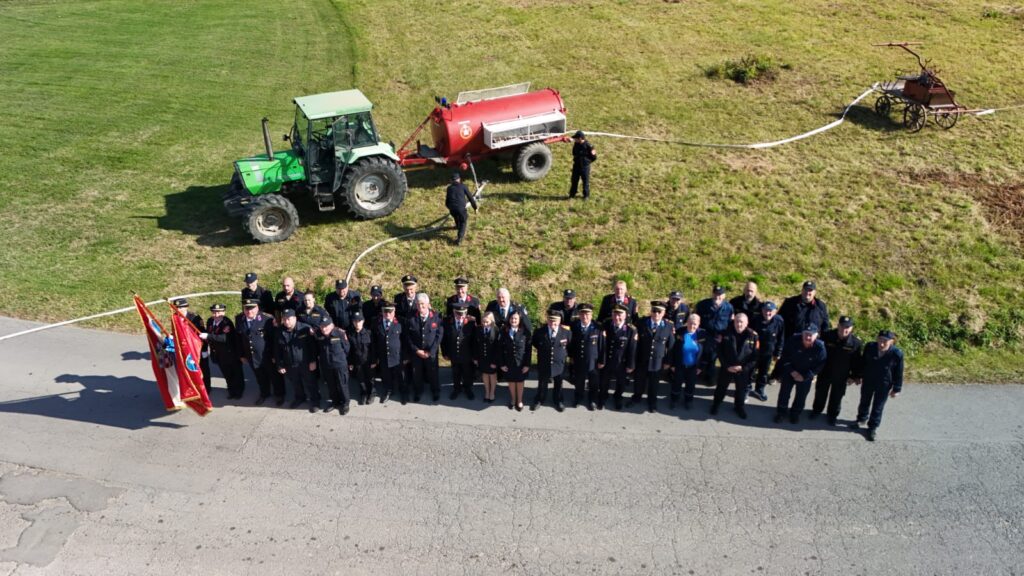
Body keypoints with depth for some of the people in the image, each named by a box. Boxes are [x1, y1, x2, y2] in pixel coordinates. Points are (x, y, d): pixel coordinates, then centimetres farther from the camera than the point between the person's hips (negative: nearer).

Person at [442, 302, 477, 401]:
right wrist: (445, 353, -2)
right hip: (454, 354, 1)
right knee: (455, 374, 21)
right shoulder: (447, 321, -12)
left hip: (467, 355, -1)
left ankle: (468, 389, 42)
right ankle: (457, 389, 43)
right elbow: (444, 338, -3)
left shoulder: (471, 321, -17)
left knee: (468, 374, 19)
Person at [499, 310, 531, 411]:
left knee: (520, 382, 14)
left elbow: (528, 349, -8)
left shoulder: (525, 331, -11)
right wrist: (502, 363, -7)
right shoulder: (504, 331, -6)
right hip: (508, 362, 1)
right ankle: (513, 399, 36)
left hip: (521, 362, -1)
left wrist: (527, 364, -10)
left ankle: (519, 401, 33)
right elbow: (500, 349, -3)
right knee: (511, 382, 15)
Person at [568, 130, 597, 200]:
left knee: (585, 181, 5)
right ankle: (572, 194, 26)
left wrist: (587, 161, -6)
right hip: (576, 165, 6)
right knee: (574, 180, 13)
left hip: (584, 166, -6)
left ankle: (586, 195, 17)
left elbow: (594, 157, -10)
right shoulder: (576, 144, -1)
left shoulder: (587, 145, -18)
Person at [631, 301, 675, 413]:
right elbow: (635, 342, -1)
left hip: (658, 362, 0)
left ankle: (652, 403, 39)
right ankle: (637, 397, 45)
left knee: (654, 385, 17)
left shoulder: (668, 327, -8)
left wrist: (667, 361, 0)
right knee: (639, 382, 18)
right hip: (641, 360, 0)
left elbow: (671, 346, 0)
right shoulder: (641, 323, -7)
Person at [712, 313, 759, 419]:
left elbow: (755, 356, -10)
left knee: (741, 389, 18)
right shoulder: (726, 333, -11)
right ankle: (716, 404, 38)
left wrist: (743, 367, -17)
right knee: (721, 387, 17)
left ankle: (740, 407, 41)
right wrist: (727, 366, -13)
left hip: (743, 370, 0)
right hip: (727, 368, 0)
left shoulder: (753, 336, -13)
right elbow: (720, 351, -6)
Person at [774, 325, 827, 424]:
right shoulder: (793, 340, -25)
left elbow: (819, 365, -15)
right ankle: (781, 411, 27)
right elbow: (785, 356, -11)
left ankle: (795, 413, 33)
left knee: (801, 395, 12)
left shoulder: (820, 346, -27)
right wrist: (792, 371, -16)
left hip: (806, 375, 0)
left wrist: (805, 376, -16)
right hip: (790, 371, 0)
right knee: (784, 392, 8)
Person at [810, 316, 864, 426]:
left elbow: (857, 362, -8)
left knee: (837, 396, 17)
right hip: (824, 372, 1)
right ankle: (816, 410, 45)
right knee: (820, 392, 21)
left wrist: (854, 376, -4)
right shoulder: (827, 336, -19)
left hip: (841, 376, -1)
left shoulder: (856, 343, -19)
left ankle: (833, 414, 40)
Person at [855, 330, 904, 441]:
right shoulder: (869, 347, -20)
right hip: (868, 381, 3)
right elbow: (863, 363, -3)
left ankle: (873, 427, 34)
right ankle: (862, 419, 51)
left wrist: (896, 389, -6)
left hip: (884, 385, -3)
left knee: (878, 407, 14)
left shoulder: (897, 354, -26)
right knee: (864, 401, 25)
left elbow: (899, 373, -13)